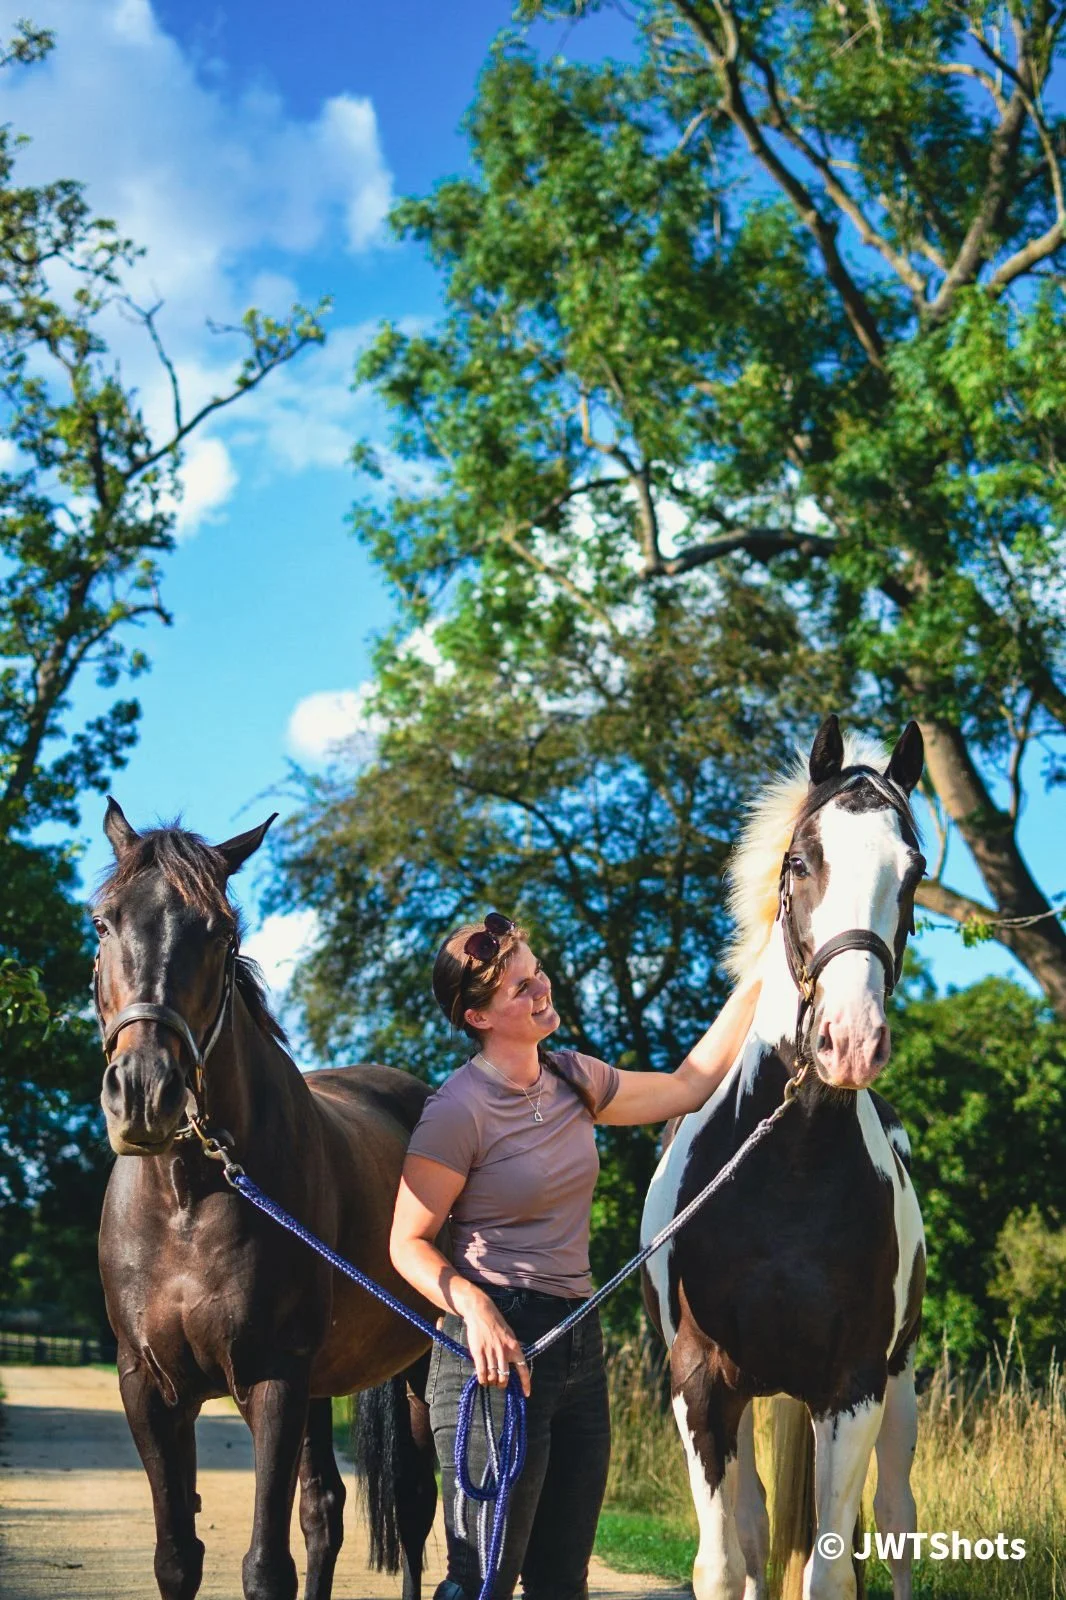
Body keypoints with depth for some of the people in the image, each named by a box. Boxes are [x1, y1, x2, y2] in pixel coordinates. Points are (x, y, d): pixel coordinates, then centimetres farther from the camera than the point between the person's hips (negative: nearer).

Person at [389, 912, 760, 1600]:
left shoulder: (573, 1079, 9)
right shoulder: (458, 1111, -13)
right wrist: (473, 1305, -26)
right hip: (498, 1341, -8)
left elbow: (688, 1087, 20)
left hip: (578, 1339, 8)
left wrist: (758, 982, 16)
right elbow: (409, 1243, -8)